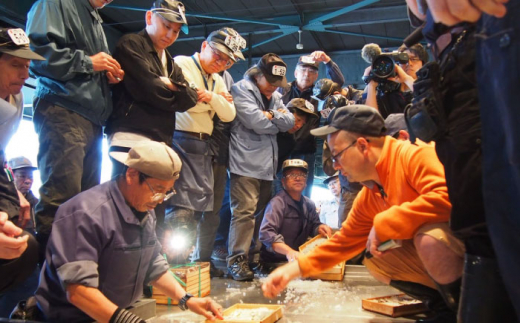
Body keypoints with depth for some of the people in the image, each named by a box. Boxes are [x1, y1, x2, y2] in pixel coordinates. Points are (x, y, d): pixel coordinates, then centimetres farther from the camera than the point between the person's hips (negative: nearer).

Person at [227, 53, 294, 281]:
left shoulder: (275, 96, 20)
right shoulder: (241, 90, -3)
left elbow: (290, 122, 10)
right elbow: (256, 121, -15)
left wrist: (271, 115, -6)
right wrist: (278, 121, 2)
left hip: (267, 164, 8)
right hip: (245, 163, -7)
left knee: (262, 212, 11)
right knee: (244, 211, -12)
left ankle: (256, 255, 22)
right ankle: (236, 260, -5)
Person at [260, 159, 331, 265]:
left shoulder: (309, 204, 9)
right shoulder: (277, 202, -15)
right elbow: (266, 233, -26)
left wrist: (320, 228, -6)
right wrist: (289, 252, -40)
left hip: (299, 258, 8)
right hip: (274, 261, -7)